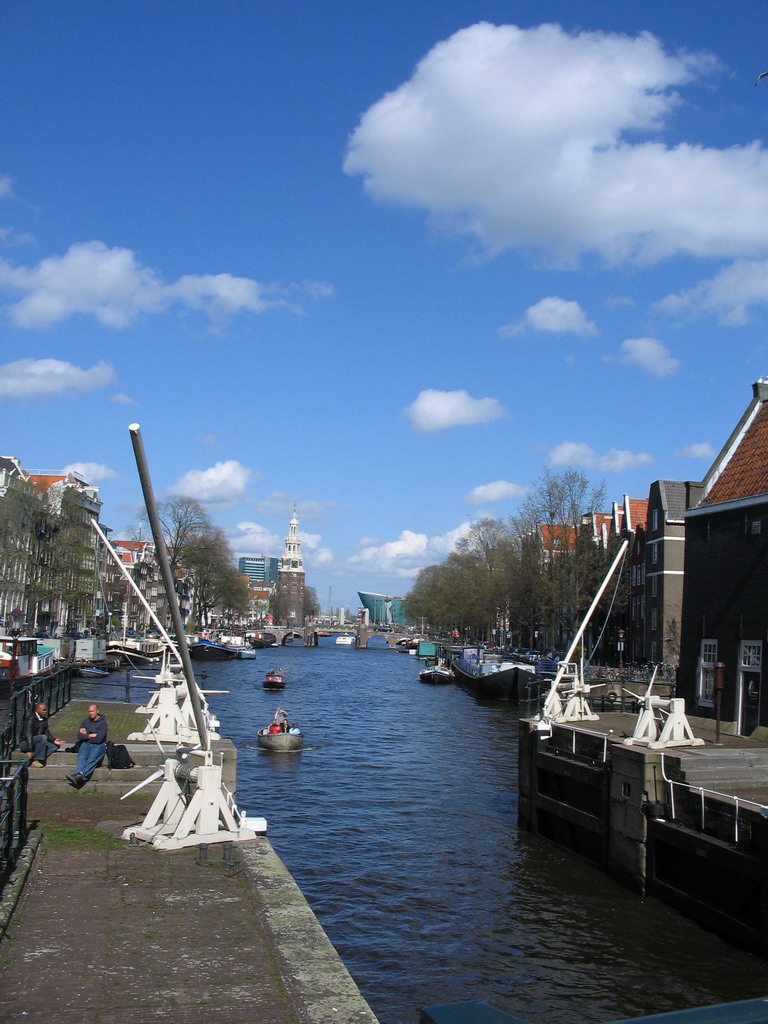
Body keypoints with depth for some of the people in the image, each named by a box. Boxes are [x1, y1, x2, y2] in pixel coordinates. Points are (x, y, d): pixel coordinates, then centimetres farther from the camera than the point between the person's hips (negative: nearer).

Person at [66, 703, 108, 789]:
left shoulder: (102, 723, -2)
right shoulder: (85, 721, 14)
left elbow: (99, 739, -13)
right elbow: (79, 736, 3)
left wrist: (86, 735, 0)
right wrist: (92, 735, -5)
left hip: (99, 745, -4)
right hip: (86, 743, 4)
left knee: (91, 759, -33)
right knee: (82, 757, -29)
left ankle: (79, 776, -55)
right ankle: (79, 775, -54)